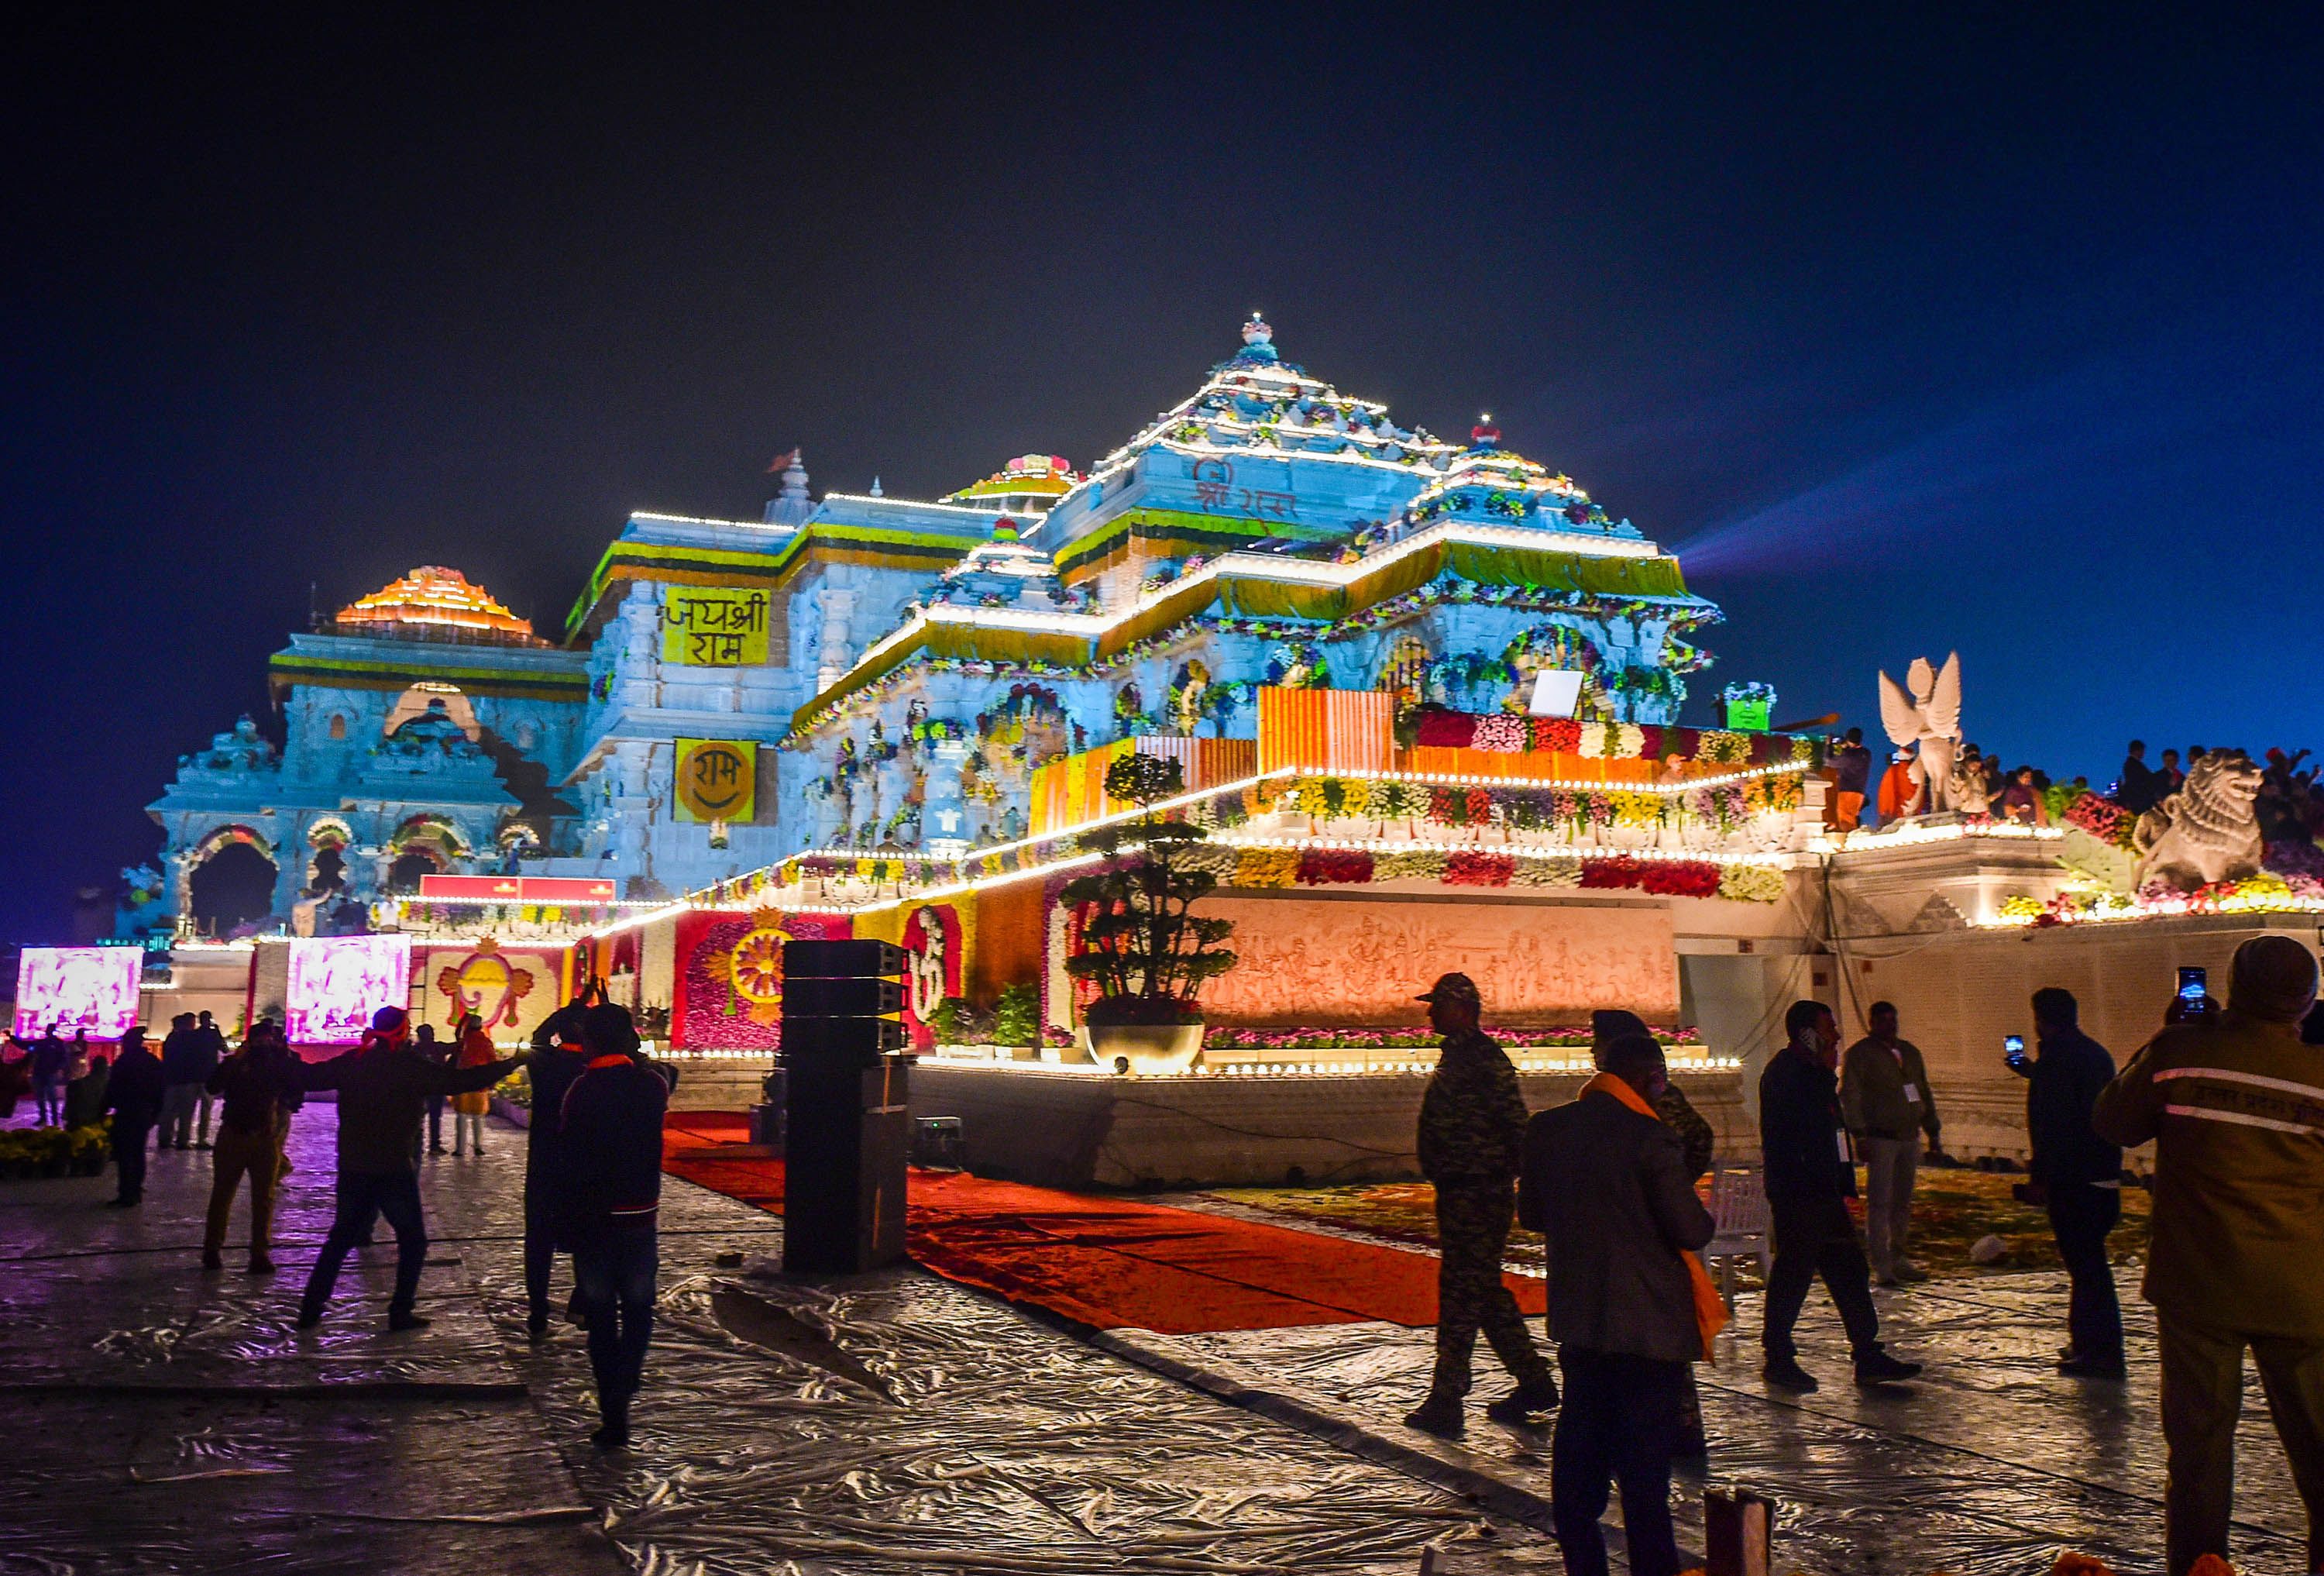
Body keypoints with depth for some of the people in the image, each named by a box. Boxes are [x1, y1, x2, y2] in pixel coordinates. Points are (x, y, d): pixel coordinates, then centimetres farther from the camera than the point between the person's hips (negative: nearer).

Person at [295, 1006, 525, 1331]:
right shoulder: (412, 1066, -11)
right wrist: (509, 1065, -6)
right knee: (413, 1240, 10)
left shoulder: (353, 1061, 0)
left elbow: (309, 1076, 6)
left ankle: (311, 1308, 17)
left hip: (353, 1167, 5)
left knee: (341, 1236, 19)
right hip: (394, 1169, -5)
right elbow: (461, 1081, -14)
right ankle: (400, 1313, 6)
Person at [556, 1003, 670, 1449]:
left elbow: (568, 1163, -11)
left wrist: (566, 1226, -3)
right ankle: (621, 1390, 3)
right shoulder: (653, 1085, -2)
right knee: (637, 1312, 19)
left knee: (602, 1319, 8)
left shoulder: (580, 1091, -11)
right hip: (641, 1216, 2)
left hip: (593, 1218, -2)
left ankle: (613, 1420, 9)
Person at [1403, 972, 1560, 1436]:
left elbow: (1514, 1123, -19)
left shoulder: (1480, 1057, -15)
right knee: (1485, 1293, 16)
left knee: (1462, 1293, -6)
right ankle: (1534, 1383, 26)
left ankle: (1446, 1403, -1)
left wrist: (1526, 1182, -20)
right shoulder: (1458, 1054, 16)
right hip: (1460, 1193, 11)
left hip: (1476, 1195, -11)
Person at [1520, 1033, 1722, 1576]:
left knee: (1579, 1450, 14)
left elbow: (1531, 1214, 11)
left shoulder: (1546, 1129, 2)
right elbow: (1691, 1230, -15)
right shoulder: (1650, 1138, -17)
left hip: (1575, 1317, 6)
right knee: (1646, 1459, 2)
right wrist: (1701, 1218, 6)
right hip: (1649, 1322, -6)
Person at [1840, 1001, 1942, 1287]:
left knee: (1903, 1202, 10)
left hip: (1910, 1137, 6)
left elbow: (1924, 1094, 23)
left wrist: (1933, 1134, 19)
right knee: (1879, 1202, -8)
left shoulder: (1910, 1052, 17)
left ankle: (1897, 1258, 19)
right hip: (1880, 1139, -6)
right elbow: (1849, 1096, -9)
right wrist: (1860, 1135, -16)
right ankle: (1881, 1265, -6)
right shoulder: (1859, 1054, -3)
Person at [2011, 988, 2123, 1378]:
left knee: (2085, 1264, -6)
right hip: (2104, 1175, 9)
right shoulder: (2095, 1053, 15)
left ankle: (2100, 1353, -5)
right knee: (2089, 1262, 18)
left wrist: (2039, 1176, -17)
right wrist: (2033, 1073, 45)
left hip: (2073, 1182, -9)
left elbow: (2052, 1122, -20)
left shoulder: (2056, 1056, -13)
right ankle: (2088, 1342, 27)